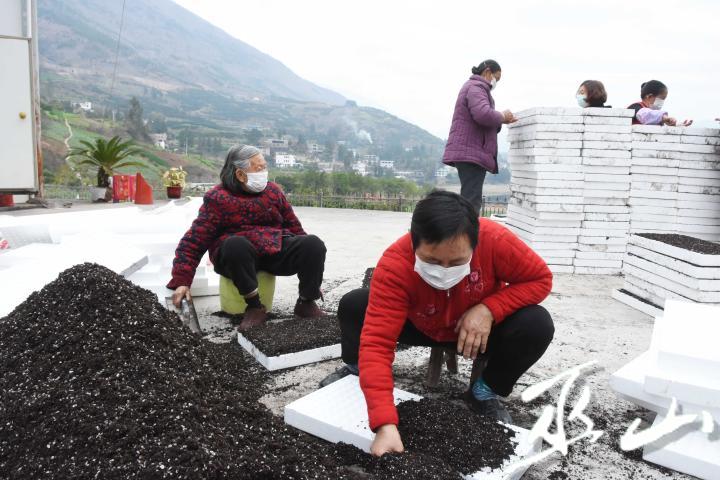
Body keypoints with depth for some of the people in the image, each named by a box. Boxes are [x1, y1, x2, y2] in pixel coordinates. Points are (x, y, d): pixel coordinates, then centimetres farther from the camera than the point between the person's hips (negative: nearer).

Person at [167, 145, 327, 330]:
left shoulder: (272, 190, 9)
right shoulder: (218, 198, -4)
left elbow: (294, 227, 16)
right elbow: (193, 242, -8)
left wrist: (311, 268, 16)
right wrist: (181, 281, -18)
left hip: (276, 250, 4)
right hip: (238, 256, -3)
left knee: (314, 244, -21)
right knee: (235, 244, -38)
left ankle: (306, 303, -4)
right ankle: (254, 306, -24)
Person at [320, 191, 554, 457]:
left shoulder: (495, 241, -34)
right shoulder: (394, 265, -36)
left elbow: (541, 278, -17)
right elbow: (376, 342, -40)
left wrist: (489, 309, -35)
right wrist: (386, 425, -50)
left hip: (480, 329, 1)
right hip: (420, 326, 0)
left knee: (537, 325, -28)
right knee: (353, 305, -23)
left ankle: (485, 391, 1)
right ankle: (356, 369, 12)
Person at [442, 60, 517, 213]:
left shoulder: (473, 86, 28)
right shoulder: (476, 87, -7)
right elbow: (483, 114, -26)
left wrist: (501, 121, 13)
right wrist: (502, 116, -8)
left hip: (469, 153, 11)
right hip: (471, 152, -11)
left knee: (470, 199, 10)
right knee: (472, 200, -15)